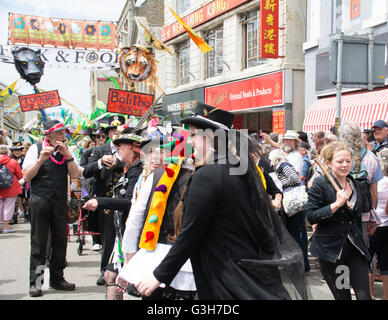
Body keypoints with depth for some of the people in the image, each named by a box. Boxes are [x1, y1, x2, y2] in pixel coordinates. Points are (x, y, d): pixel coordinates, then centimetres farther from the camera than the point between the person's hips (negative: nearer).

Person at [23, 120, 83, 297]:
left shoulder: (67, 150, 8)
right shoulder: (36, 149, -1)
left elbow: (75, 175, -2)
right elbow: (26, 176, -7)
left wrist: (67, 155, -14)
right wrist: (41, 159, -19)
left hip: (60, 201, 4)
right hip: (40, 200, -4)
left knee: (61, 240, 8)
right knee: (38, 242, -2)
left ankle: (57, 279, 19)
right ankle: (35, 282, 2)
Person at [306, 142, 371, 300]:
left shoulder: (354, 183, 11)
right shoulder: (320, 183, -8)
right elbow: (311, 216, -15)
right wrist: (336, 204, -22)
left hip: (354, 246, 5)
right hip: (330, 249, -4)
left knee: (364, 295, -5)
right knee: (342, 296, 3)